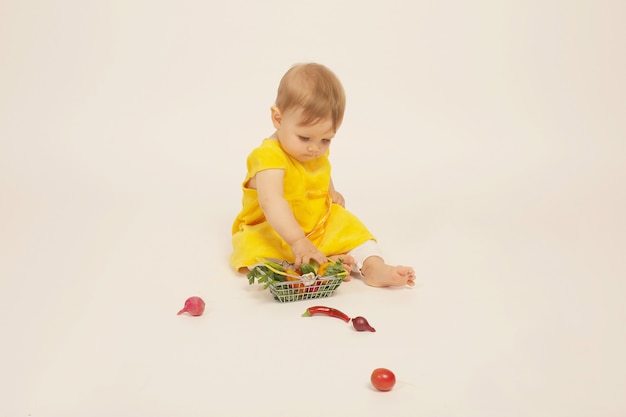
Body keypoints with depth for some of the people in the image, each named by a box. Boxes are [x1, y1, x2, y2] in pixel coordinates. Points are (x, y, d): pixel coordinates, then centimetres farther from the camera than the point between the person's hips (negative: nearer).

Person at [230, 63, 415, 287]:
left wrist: (333, 195, 6)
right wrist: (297, 241, -50)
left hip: (319, 228, 7)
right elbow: (271, 201, -41)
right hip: (273, 233, -7)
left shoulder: (318, 155, 2)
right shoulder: (269, 157, -26)